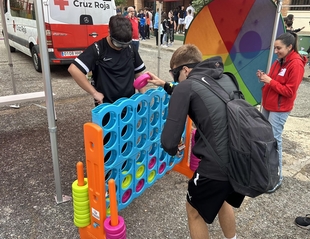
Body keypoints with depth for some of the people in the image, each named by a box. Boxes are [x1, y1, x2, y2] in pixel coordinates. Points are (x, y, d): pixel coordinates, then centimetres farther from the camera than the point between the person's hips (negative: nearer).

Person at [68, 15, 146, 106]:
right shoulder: (97, 49, -13)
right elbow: (73, 69, -21)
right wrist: (94, 93, -19)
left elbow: (138, 73, 12)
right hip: (107, 105, -4)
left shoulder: (130, 49, 2)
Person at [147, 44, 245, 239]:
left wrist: (173, 150, 11)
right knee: (222, 200, 36)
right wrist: (165, 85, 34)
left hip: (217, 166, -7)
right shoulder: (227, 79, 13)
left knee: (195, 212, 22)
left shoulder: (186, 86, -7)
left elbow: (168, 142, -12)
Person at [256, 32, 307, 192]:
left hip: (280, 109, -8)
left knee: (274, 140, -6)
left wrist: (270, 81, -22)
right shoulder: (279, 61, 11)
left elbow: (289, 91, -19)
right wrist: (264, 77, -3)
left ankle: (277, 177, 4)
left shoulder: (296, 64, -16)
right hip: (267, 105, 8)